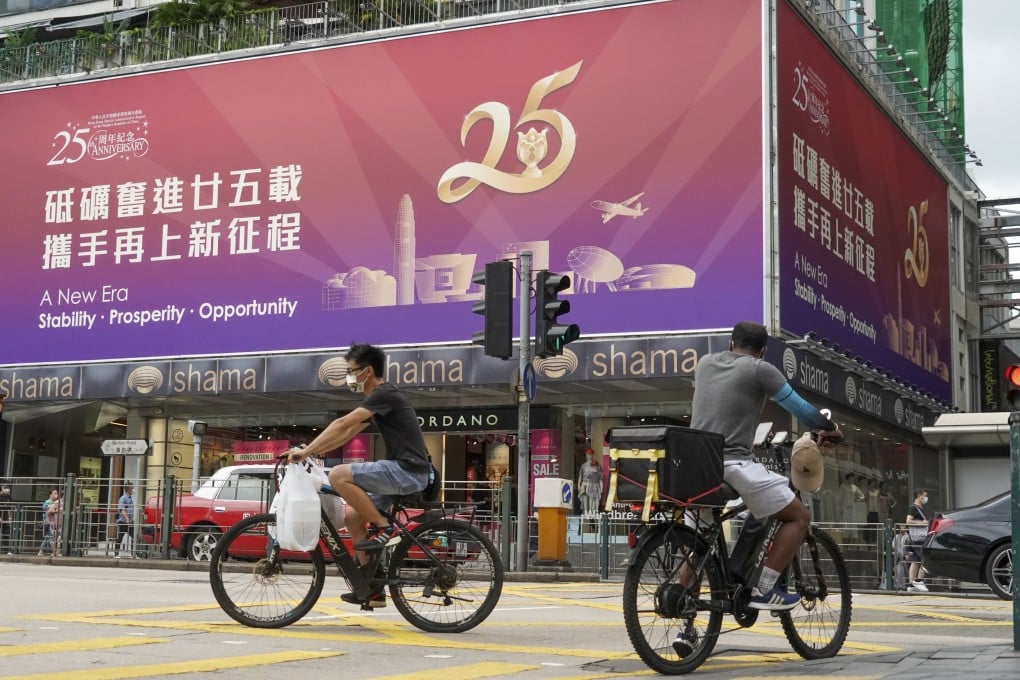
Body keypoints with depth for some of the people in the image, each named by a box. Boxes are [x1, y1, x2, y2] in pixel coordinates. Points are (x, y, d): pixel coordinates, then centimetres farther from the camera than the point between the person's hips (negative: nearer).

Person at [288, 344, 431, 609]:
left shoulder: (385, 395, -12)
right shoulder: (376, 400, 20)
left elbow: (342, 424, -20)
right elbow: (347, 434, 24)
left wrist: (306, 451, -19)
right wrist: (312, 451, 15)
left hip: (408, 471, -10)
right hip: (401, 472, 10)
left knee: (339, 475, -20)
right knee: (354, 517, 10)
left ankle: (385, 528, -11)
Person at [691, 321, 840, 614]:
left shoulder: (705, 363, 17)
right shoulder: (760, 370, 1)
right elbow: (800, 409, 4)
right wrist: (830, 428, 23)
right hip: (734, 463, -6)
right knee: (799, 516, 7)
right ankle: (764, 589, -1)